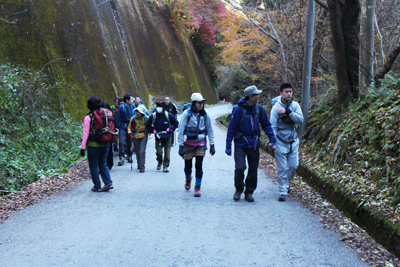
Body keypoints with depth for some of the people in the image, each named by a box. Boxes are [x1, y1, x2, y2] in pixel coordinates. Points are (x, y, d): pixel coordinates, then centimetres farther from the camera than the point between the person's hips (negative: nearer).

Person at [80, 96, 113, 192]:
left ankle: (97, 186, 10)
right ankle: (108, 182, 5)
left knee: (93, 166, 7)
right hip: (105, 145, 5)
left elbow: (86, 133, -12)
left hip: (93, 146, -5)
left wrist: (83, 147, -9)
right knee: (103, 164, 18)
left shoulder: (88, 117, -11)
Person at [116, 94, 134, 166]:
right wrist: (118, 127, -8)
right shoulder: (121, 107, -7)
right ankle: (121, 158, -8)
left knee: (129, 142, 9)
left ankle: (129, 157, 22)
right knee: (122, 142, -11)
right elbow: (118, 117, -4)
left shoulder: (132, 107, 5)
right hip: (123, 127, -4)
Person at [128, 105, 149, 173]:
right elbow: (129, 127, 8)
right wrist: (129, 133, -8)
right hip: (135, 137, 2)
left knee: (142, 151, -14)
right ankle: (139, 164, 31)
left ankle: (142, 166, -10)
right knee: (137, 152, 10)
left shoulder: (146, 118, -6)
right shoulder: (133, 118, -2)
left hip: (144, 136, -2)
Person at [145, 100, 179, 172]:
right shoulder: (153, 116, -5)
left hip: (167, 137, 0)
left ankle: (165, 166, 11)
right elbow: (147, 125, 8)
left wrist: (170, 128, -10)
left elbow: (176, 123, 2)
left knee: (167, 153, -1)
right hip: (158, 137, 1)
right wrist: (153, 130, -4)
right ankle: (159, 162, 24)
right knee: (159, 152, -5)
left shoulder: (168, 115, -9)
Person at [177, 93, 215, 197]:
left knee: (199, 166, -7)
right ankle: (188, 179, 41)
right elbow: (180, 130, -10)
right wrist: (181, 146, -14)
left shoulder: (205, 115, -2)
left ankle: (197, 187, 6)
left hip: (200, 144, 1)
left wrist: (212, 145, 3)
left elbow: (210, 131, 7)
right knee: (188, 166, 7)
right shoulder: (186, 114, -12)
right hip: (188, 144, -1)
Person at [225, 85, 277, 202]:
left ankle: (249, 192, 23)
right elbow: (231, 128, -9)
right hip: (240, 144, -4)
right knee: (240, 167, -13)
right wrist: (228, 146, -8)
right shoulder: (239, 109, -13)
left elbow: (266, 125, 9)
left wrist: (272, 140, 0)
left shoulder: (259, 108, 0)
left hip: (254, 144, 4)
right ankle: (239, 190, 11)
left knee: (253, 169, 7)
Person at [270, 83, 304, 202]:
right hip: (281, 142, -4)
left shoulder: (295, 105, 0)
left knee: (293, 166, 8)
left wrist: (288, 112, -23)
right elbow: (273, 126, -11)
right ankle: (283, 191, 8)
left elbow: (301, 119, -13)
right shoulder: (276, 107, -11)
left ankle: (286, 182, 35)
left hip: (293, 141, 4)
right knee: (282, 168, -2)